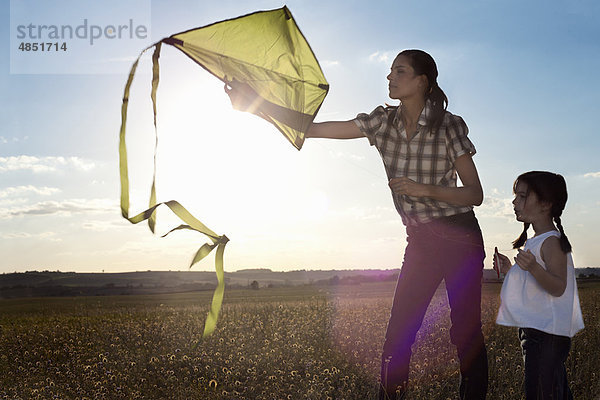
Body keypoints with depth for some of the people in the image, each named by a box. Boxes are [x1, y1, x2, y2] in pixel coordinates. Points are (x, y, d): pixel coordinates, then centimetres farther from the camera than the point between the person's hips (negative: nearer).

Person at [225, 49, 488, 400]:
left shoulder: (449, 126, -12)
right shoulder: (383, 122, -1)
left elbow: (475, 194, -10)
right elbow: (313, 128, -5)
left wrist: (424, 189, -25)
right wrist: (256, 102, -12)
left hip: (460, 238, -4)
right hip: (420, 241, 4)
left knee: (466, 331, -2)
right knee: (398, 335, 1)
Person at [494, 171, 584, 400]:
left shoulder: (551, 242, -14)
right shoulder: (533, 242, 16)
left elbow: (558, 287, -24)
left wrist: (533, 268, -38)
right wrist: (510, 270, 16)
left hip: (547, 332, -10)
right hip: (533, 329, 10)